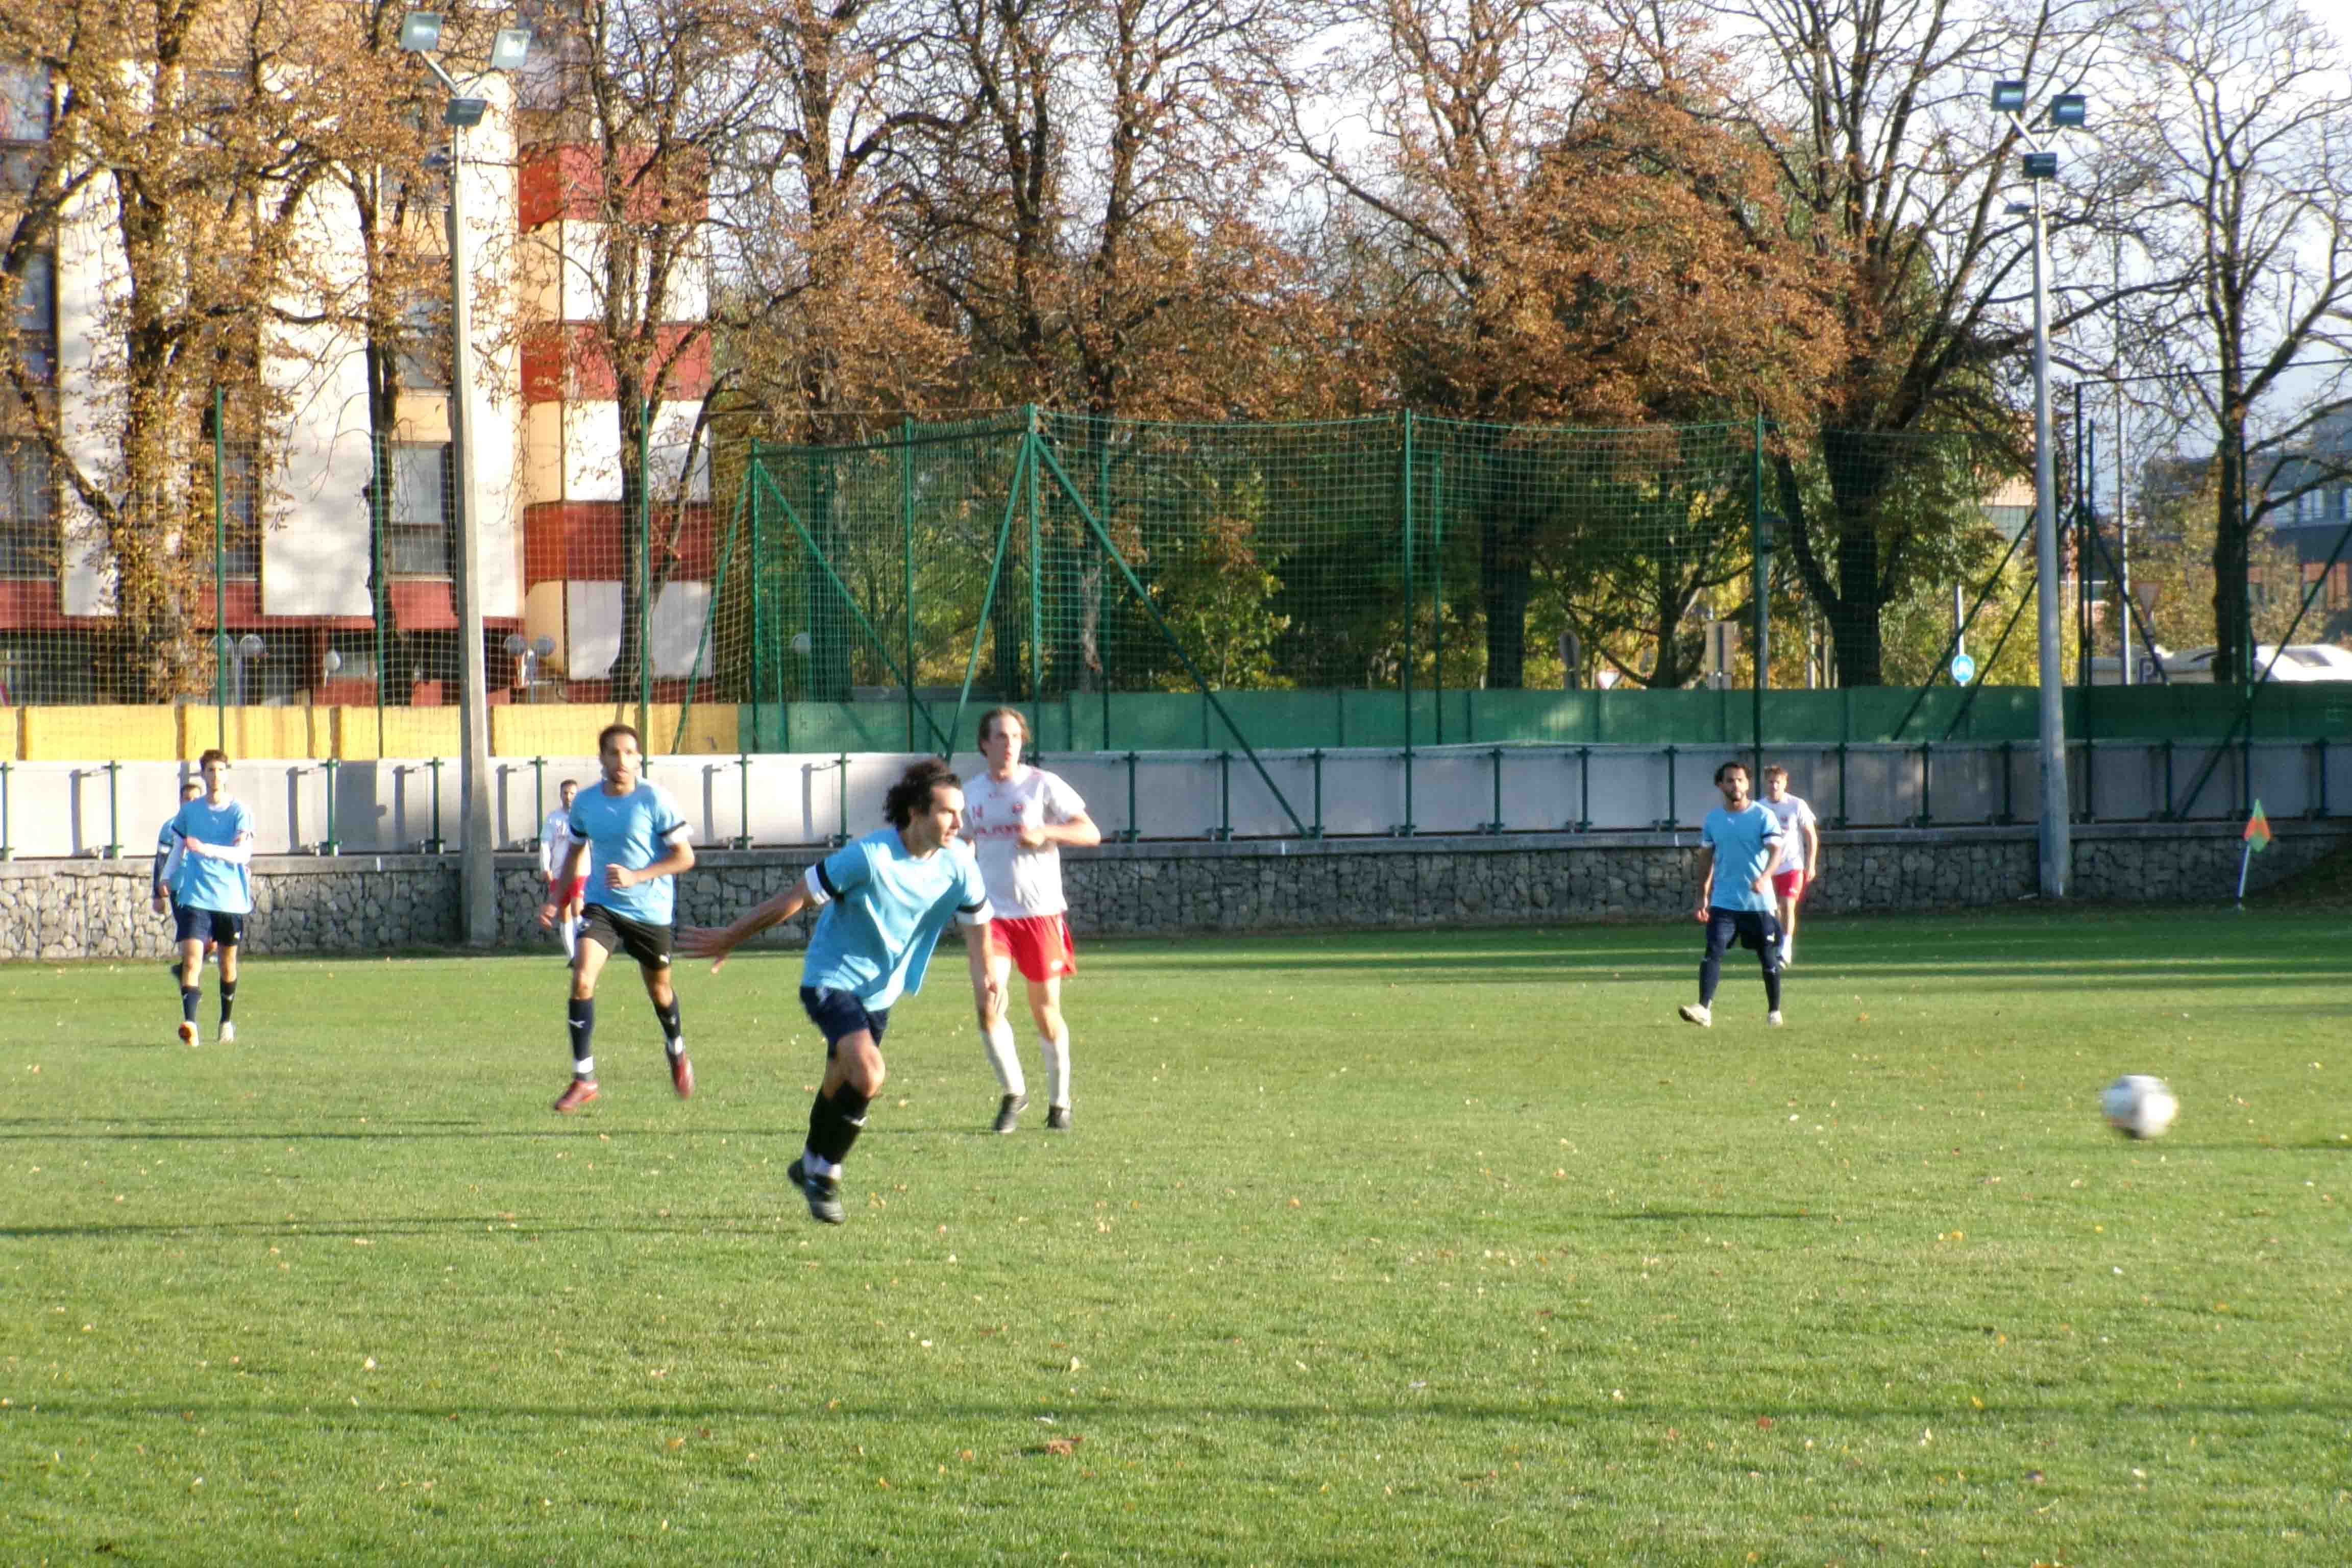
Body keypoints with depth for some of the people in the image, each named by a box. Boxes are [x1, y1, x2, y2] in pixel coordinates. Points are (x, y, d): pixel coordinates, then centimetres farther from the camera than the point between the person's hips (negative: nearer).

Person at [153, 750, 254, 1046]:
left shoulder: (240, 812, -5)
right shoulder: (189, 811, 5)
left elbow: (244, 853, -18)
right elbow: (178, 848, 20)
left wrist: (208, 849, -31)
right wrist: (163, 884, 18)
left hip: (231, 898, -1)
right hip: (195, 896, 1)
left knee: (228, 962, 13)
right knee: (192, 958, -17)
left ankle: (227, 1022, 33)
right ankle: (189, 1023, -28)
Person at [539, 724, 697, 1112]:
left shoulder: (655, 799, -14)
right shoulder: (586, 804, -1)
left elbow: (685, 857, -13)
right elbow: (576, 852, 17)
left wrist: (636, 876, -23)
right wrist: (556, 898, 9)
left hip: (650, 909, -2)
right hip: (601, 906, 2)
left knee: (659, 988, 16)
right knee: (582, 979, -19)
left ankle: (677, 1053, 49)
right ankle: (583, 1079, -14)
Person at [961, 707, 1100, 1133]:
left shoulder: (1043, 785, -4)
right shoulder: (973, 793, 9)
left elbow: (1091, 833, -7)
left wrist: (1044, 832, -22)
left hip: (1041, 913, -2)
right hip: (993, 914, 2)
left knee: (1046, 1013, 3)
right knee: (989, 1009, -13)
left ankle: (1059, 1102, 22)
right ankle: (1013, 1093, 7)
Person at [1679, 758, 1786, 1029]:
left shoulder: (1763, 816, -5)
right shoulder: (1713, 820, 6)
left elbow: (1776, 850, -14)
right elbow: (1706, 859, 14)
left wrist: (1764, 877, -32)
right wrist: (1703, 896, 11)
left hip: (1759, 902, -2)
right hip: (1724, 902, 2)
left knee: (1769, 958, 7)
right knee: (1713, 952, -14)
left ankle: (1775, 1012, 23)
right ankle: (1705, 1010, -22)